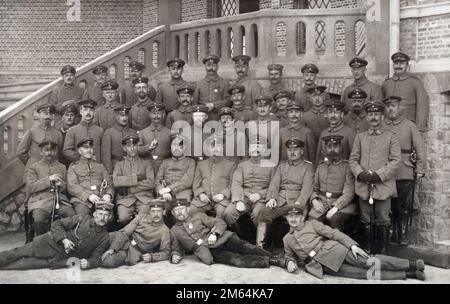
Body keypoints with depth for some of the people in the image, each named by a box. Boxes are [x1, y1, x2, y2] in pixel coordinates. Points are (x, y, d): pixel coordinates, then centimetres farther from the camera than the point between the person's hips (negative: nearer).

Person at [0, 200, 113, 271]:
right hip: (53, 242, 1)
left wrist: (88, 263, -25)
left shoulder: (105, 238, -4)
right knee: (22, 252, -8)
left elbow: (96, 258, -2)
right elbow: (57, 224, -2)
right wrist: (64, 239, -17)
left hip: (63, 258, -1)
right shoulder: (83, 218, -6)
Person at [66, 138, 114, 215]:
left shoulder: (100, 166, 27)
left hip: (101, 199, 2)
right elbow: (71, 187, 2)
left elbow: (109, 184, 19)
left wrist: (108, 194, -6)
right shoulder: (73, 167, 17)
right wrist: (88, 196, -15)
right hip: (82, 200, -2)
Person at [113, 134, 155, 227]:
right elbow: (115, 182, -3)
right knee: (123, 218, -28)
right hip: (125, 198, 0)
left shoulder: (146, 163, 18)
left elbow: (151, 183, 1)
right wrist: (137, 177, -7)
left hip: (144, 198, 0)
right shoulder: (119, 165, 18)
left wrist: (129, 189, -4)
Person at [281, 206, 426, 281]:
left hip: (332, 250, 0)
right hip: (320, 266, 0)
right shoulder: (287, 239, 17)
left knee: (367, 261, -19)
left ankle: (411, 264, -21)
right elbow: (289, 256, 25)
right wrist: (290, 262, -1)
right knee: (361, 273, -18)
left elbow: (333, 233, 1)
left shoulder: (312, 224, 9)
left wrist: (352, 245, -12)